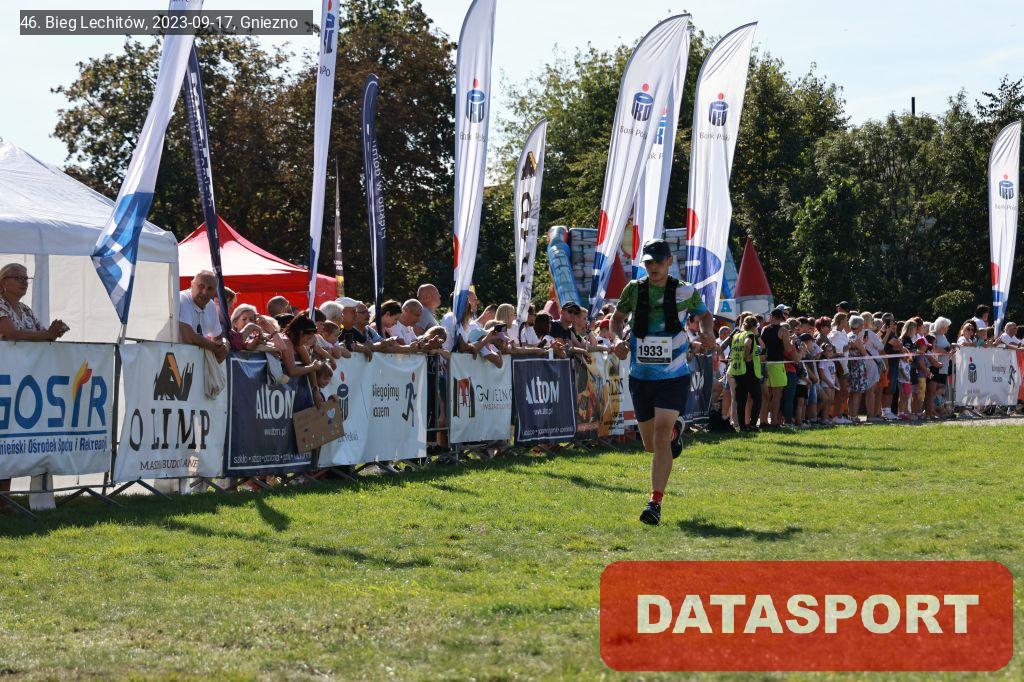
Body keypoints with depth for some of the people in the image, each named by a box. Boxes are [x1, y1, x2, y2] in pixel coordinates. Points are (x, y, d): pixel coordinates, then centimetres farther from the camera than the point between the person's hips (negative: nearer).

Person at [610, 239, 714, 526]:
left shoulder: (686, 292, -3)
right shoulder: (633, 290, 0)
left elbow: (704, 314, 15)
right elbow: (617, 317, 15)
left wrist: (707, 332, -7)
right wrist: (619, 339, -5)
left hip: (673, 376, -3)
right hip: (640, 376, 3)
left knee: (661, 436, -19)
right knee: (650, 445, 11)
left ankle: (656, 502, -16)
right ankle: (675, 431, 48)